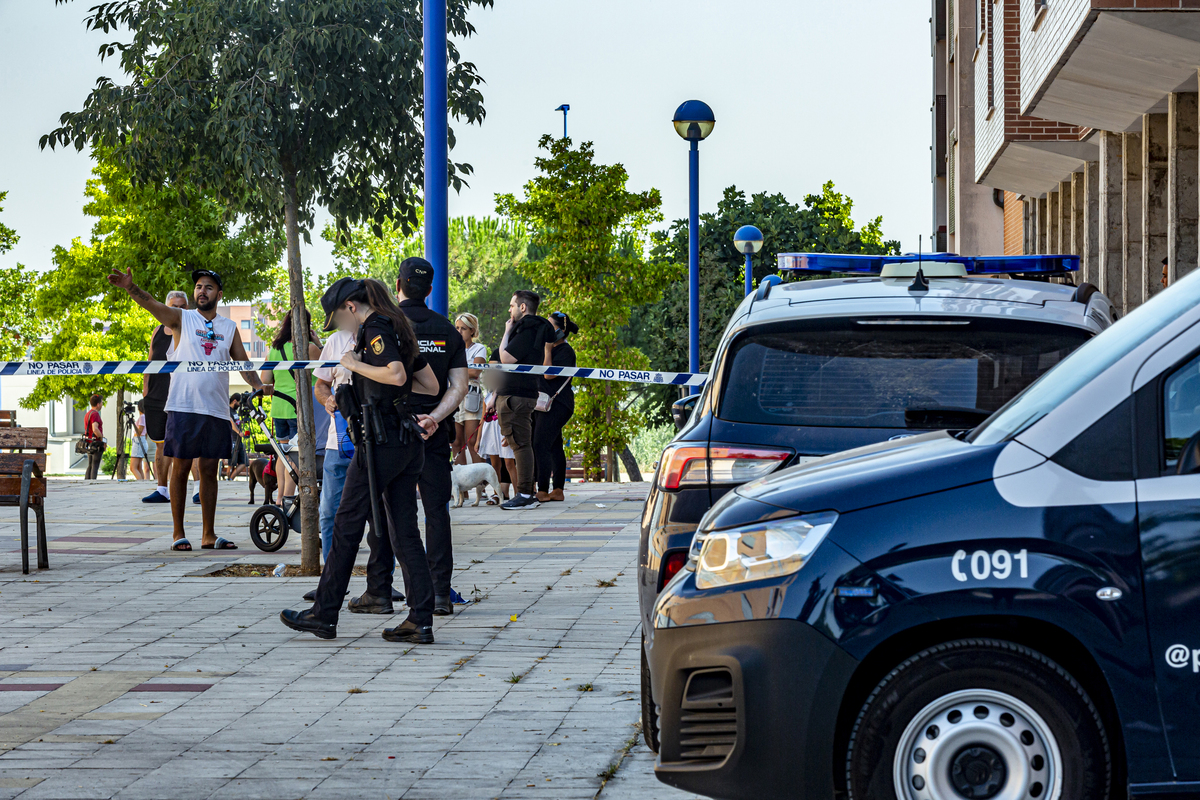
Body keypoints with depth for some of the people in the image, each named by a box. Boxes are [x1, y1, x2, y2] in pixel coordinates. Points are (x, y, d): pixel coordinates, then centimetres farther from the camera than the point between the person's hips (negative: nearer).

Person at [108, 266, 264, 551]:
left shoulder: (230, 327, 14)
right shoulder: (181, 319, 5)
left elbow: (243, 362, 16)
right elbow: (151, 304, -10)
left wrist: (259, 386, -1)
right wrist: (130, 287, -29)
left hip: (216, 409, 3)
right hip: (183, 407, -3)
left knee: (209, 470, 7)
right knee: (181, 468, -1)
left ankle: (209, 535, 11)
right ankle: (178, 533, 5)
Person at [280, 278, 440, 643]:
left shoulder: (375, 329, -10)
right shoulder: (399, 330, 17)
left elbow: (396, 375, -25)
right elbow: (431, 385, 19)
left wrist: (356, 365, -11)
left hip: (382, 439, -9)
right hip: (408, 441, 9)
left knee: (347, 526, 1)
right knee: (404, 531, 7)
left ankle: (324, 614, 8)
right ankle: (420, 621, 2)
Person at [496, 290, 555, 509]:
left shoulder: (527, 331, -14)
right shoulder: (534, 329, 19)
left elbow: (506, 358, -16)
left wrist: (507, 332, -6)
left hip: (516, 396, -11)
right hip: (522, 393, 11)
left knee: (520, 444, -10)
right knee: (522, 444, 13)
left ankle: (524, 495, -10)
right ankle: (526, 493, 17)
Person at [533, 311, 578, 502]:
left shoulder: (565, 351, -10)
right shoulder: (552, 348, 19)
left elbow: (548, 374, -20)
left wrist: (547, 350, -15)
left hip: (557, 405, -10)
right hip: (545, 403, 10)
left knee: (541, 446, -16)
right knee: (554, 447, 10)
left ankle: (543, 491, -17)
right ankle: (558, 490, 13)